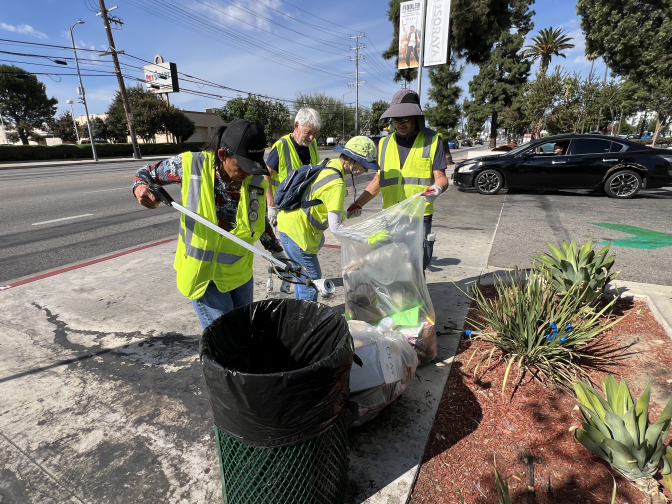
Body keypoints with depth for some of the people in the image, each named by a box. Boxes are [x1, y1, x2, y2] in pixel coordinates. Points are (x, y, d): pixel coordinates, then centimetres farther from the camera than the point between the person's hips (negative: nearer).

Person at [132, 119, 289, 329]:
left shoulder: (257, 183, -8)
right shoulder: (191, 165, -16)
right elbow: (147, 173, 2)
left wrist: (279, 255, 10)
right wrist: (140, 187, -20)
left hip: (239, 272, 4)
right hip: (202, 272, -3)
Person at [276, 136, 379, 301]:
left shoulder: (326, 164, 4)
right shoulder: (337, 184, -24)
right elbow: (336, 227, -26)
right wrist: (365, 238, -20)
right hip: (297, 231, -10)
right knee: (312, 278, 1)